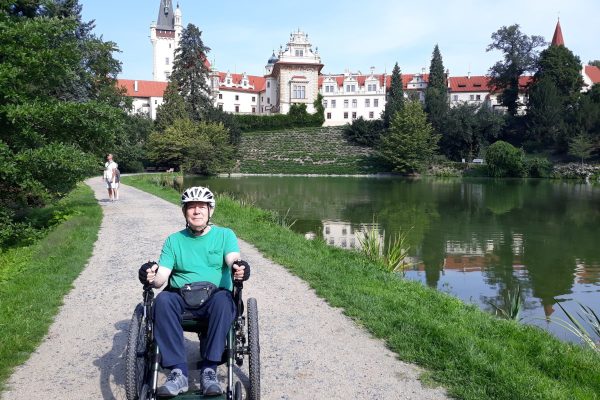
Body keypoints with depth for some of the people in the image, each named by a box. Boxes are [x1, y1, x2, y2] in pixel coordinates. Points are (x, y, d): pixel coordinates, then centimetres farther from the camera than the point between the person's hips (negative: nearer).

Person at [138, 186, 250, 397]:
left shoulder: (225, 235, 11)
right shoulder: (174, 240, 15)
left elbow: (233, 259, -10)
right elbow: (161, 277, 4)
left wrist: (239, 267, -36)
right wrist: (152, 277, -21)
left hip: (215, 297, -1)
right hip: (181, 298, 2)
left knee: (223, 299, -36)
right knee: (163, 299, -31)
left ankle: (209, 370, -29)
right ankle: (178, 372, -30)